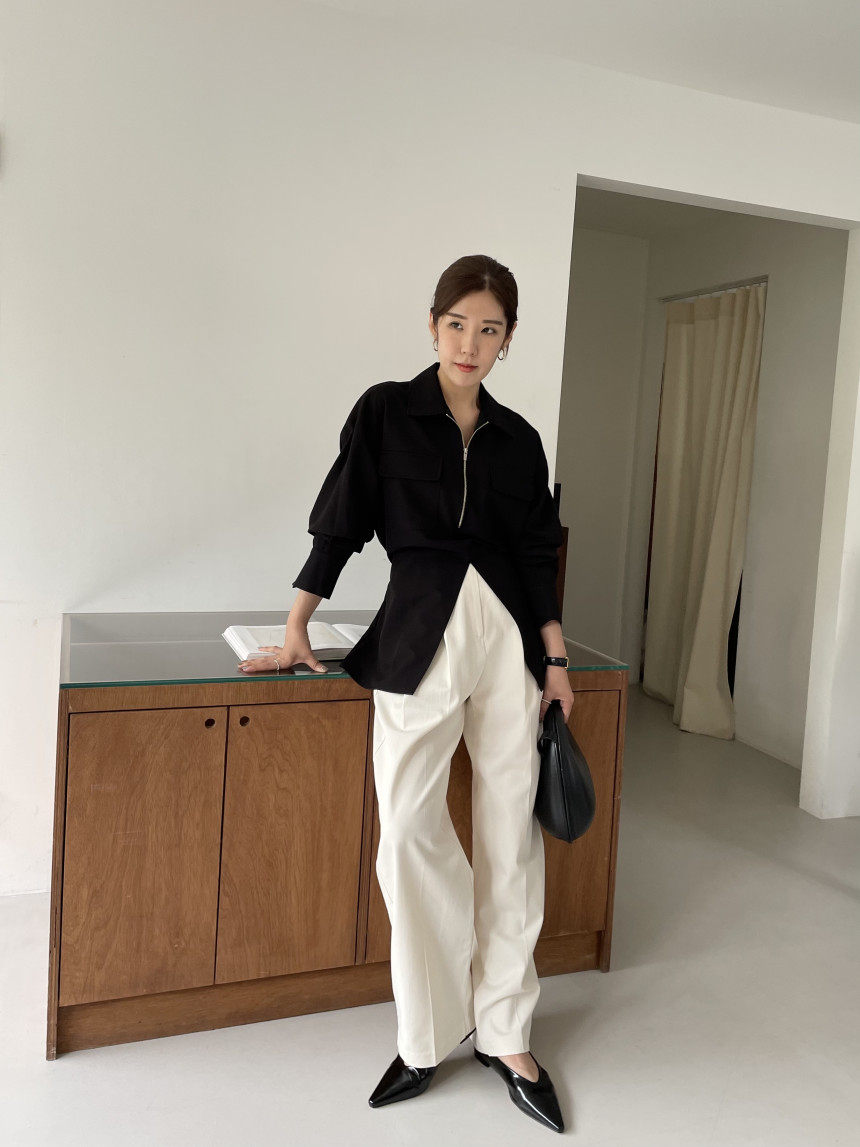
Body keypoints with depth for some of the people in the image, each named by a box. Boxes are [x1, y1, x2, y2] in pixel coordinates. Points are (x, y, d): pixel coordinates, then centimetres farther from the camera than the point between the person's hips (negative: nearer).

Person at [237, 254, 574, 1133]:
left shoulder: (517, 439, 11)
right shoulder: (387, 410, 5)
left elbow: (538, 557, 13)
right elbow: (338, 525, 6)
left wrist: (555, 661, 8)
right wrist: (296, 632, 6)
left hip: (508, 634, 3)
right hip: (418, 634, -2)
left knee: (510, 835, 4)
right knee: (409, 833, -7)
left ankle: (504, 1036, 19)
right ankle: (429, 1036, 12)